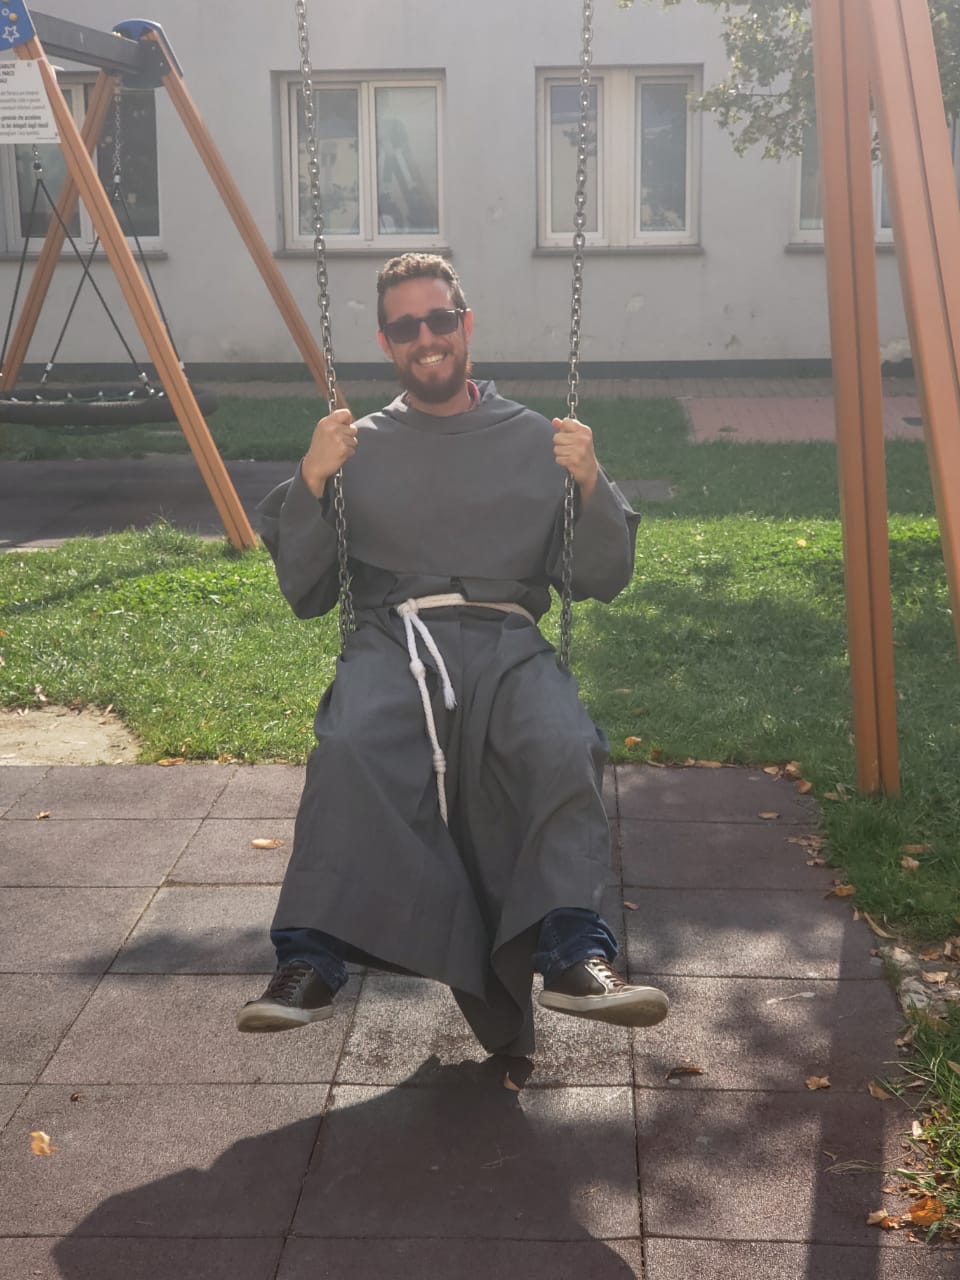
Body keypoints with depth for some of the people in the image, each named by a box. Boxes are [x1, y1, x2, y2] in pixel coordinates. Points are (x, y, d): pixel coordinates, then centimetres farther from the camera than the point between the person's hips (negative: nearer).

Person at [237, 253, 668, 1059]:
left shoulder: (536, 440, 17)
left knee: (563, 749, -35)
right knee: (347, 748, -35)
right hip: (392, 638, 0)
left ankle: (574, 954, -39)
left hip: (508, 640, 0)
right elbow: (306, 595, 14)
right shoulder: (360, 447, 17)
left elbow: (602, 581, 14)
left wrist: (591, 485, -3)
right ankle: (312, 962, -34)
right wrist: (311, 486, 0)